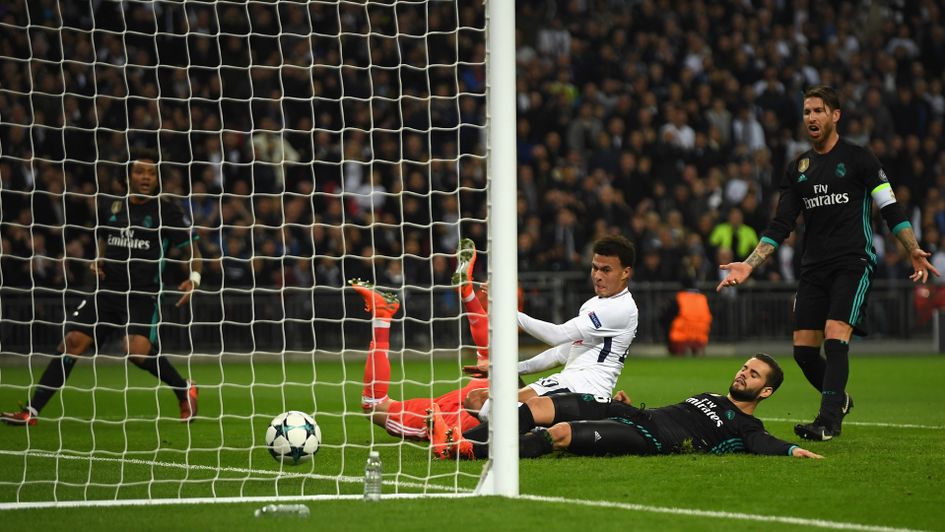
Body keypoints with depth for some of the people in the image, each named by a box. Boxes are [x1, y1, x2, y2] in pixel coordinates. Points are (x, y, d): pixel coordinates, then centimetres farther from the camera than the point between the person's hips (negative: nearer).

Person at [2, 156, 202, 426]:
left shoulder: (167, 210, -3)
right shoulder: (110, 205, 9)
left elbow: (192, 249, -1)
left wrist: (194, 278, -19)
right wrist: (98, 260, 8)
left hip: (144, 294, -4)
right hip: (108, 290, 4)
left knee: (137, 349, -26)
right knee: (73, 341, -9)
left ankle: (185, 391, 2)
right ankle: (31, 411, -6)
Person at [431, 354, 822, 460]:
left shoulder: (746, 426, 10)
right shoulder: (709, 398, 35)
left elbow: (761, 443, -11)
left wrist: (791, 450, -30)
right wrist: (629, 405, 25)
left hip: (649, 440, -9)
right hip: (638, 416, 9)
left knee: (561, 434, -28)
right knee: (538, 407, -8)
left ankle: (471, 451, -34)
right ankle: (461, 438, -15)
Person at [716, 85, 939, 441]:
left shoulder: (858, 158, 0)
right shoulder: (798, 168, 14)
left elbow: (890, 208, -2)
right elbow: (780, 226, 14)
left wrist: (913, 250, -13)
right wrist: (749, 265, 6)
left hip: (853, 263, -5)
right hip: (813, 266, 5)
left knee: (835, 337, -21)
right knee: (804, 349, 1)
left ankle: (829, 420, -20)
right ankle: (839, 401, 26)